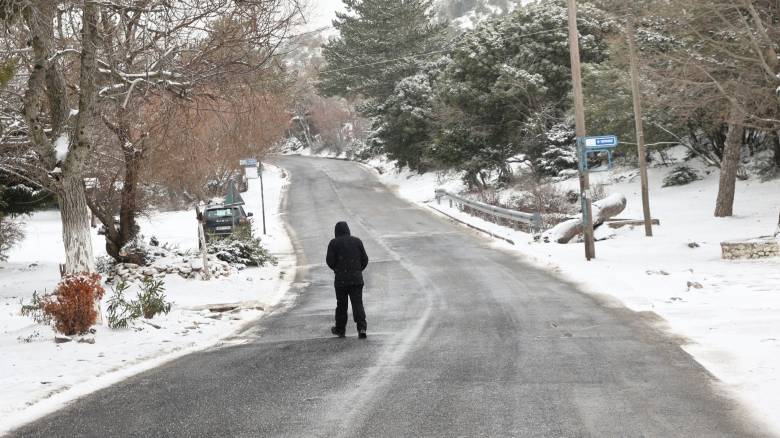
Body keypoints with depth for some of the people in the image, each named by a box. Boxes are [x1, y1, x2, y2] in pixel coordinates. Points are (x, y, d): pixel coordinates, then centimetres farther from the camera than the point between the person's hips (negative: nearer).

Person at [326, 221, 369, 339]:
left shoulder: (334, 243, -3)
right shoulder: (357, 241, 4)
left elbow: (330, 261, -8)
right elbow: (365, 259, 4)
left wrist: (337, 269, 11)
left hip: (341, 279, -1)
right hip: (357, 278, 1)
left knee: (341, 304, 11)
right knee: (358, 303, -1)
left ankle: (340, 329, 21)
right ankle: (361, 327, -16)